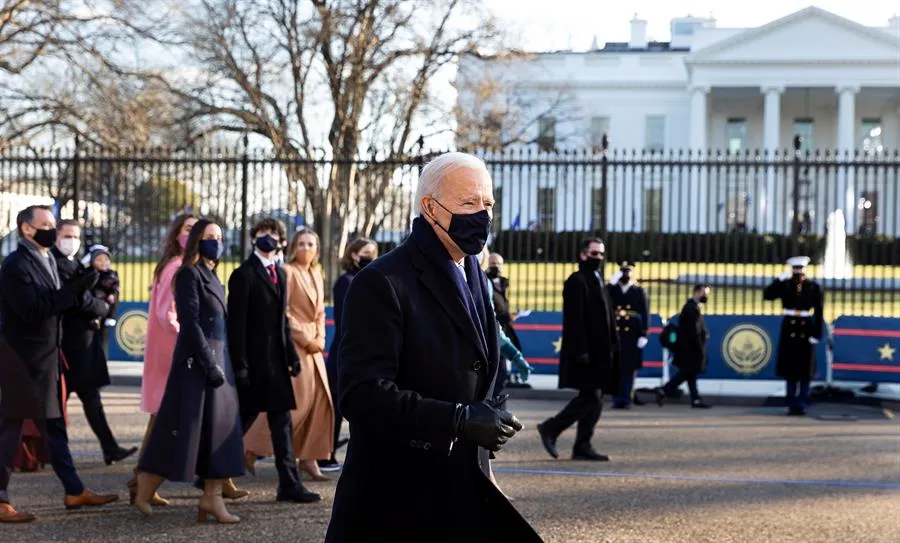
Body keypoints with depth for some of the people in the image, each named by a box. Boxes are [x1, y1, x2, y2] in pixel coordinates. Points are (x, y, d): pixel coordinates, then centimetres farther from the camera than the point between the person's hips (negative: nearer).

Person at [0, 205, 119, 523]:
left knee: (54, 427, 14)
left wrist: (79, 290, 0)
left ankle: (74, 491, 21)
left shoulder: (47, 261, 12)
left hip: (45, 357, 9)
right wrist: (73, 291, -24)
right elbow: (31, 310, -24)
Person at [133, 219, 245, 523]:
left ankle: (212, 495, 7)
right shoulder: (189, 273, -9)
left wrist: (221, 362, 13)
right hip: (196, 361, -9)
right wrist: (209, 363, -21)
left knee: (220, 428, 4)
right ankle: (145, 492, 6)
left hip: (218, 358, 9)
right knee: (183, 427, -5)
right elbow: (190, 322, -17)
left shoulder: (212, 276, 16)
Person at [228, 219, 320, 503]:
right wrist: (239, 366, -16)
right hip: (254, 361, -7)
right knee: (242, 419, 1)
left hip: (276, 362, 7)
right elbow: (236, 322, -12)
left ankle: (290, 485, 9)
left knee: (282, 422, 7)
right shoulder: (244, 274, -8)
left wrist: (291, 355, 12)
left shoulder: (280, 273, 16)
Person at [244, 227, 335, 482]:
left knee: (320, 399, 3)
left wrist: (320, 338, 3)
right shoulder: (288, 272, -8)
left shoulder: (316, 274, 15)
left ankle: (308, 457, 10)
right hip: (292, 343, -8)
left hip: (312, 345, 8)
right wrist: (305, 340, -13)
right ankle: (252, 447, -2)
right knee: (297, 400, -11)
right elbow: (282, 312, -13)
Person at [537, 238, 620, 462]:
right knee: (592, 398, -12)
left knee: (592, 399, 8)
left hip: (600, 352, 9)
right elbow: (574, 320, -17)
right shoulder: (576, 281, -10)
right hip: (585, 352, -9)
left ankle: (583, 447, 11)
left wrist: (613, 347, 14)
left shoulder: (598, 282, 19)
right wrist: (580, 351, -22)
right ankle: (550, 428, -2)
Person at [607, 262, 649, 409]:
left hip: (632, 334, -1)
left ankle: (625, 399, 0)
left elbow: (645, 314, 2)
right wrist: (612, 283, -13)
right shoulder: (612, 289, 11)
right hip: (615, 333, 1)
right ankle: (617, 399, 4)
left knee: (630, 367, -3)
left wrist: (644, 335, -7)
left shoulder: (639, 291, 7)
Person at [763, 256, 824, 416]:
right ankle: (792, 404, 9)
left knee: (805, 370, 2)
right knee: (789, 368, 3)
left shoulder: (814, 287, -2)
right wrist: (780, 279, -16)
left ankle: (801, 404, 9)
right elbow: (767, 295, -10)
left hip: (806, 330, -1)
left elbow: (819, 313, -4)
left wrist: (817, 335, -10)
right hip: (789, 329, 1)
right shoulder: (785, 285, 2)